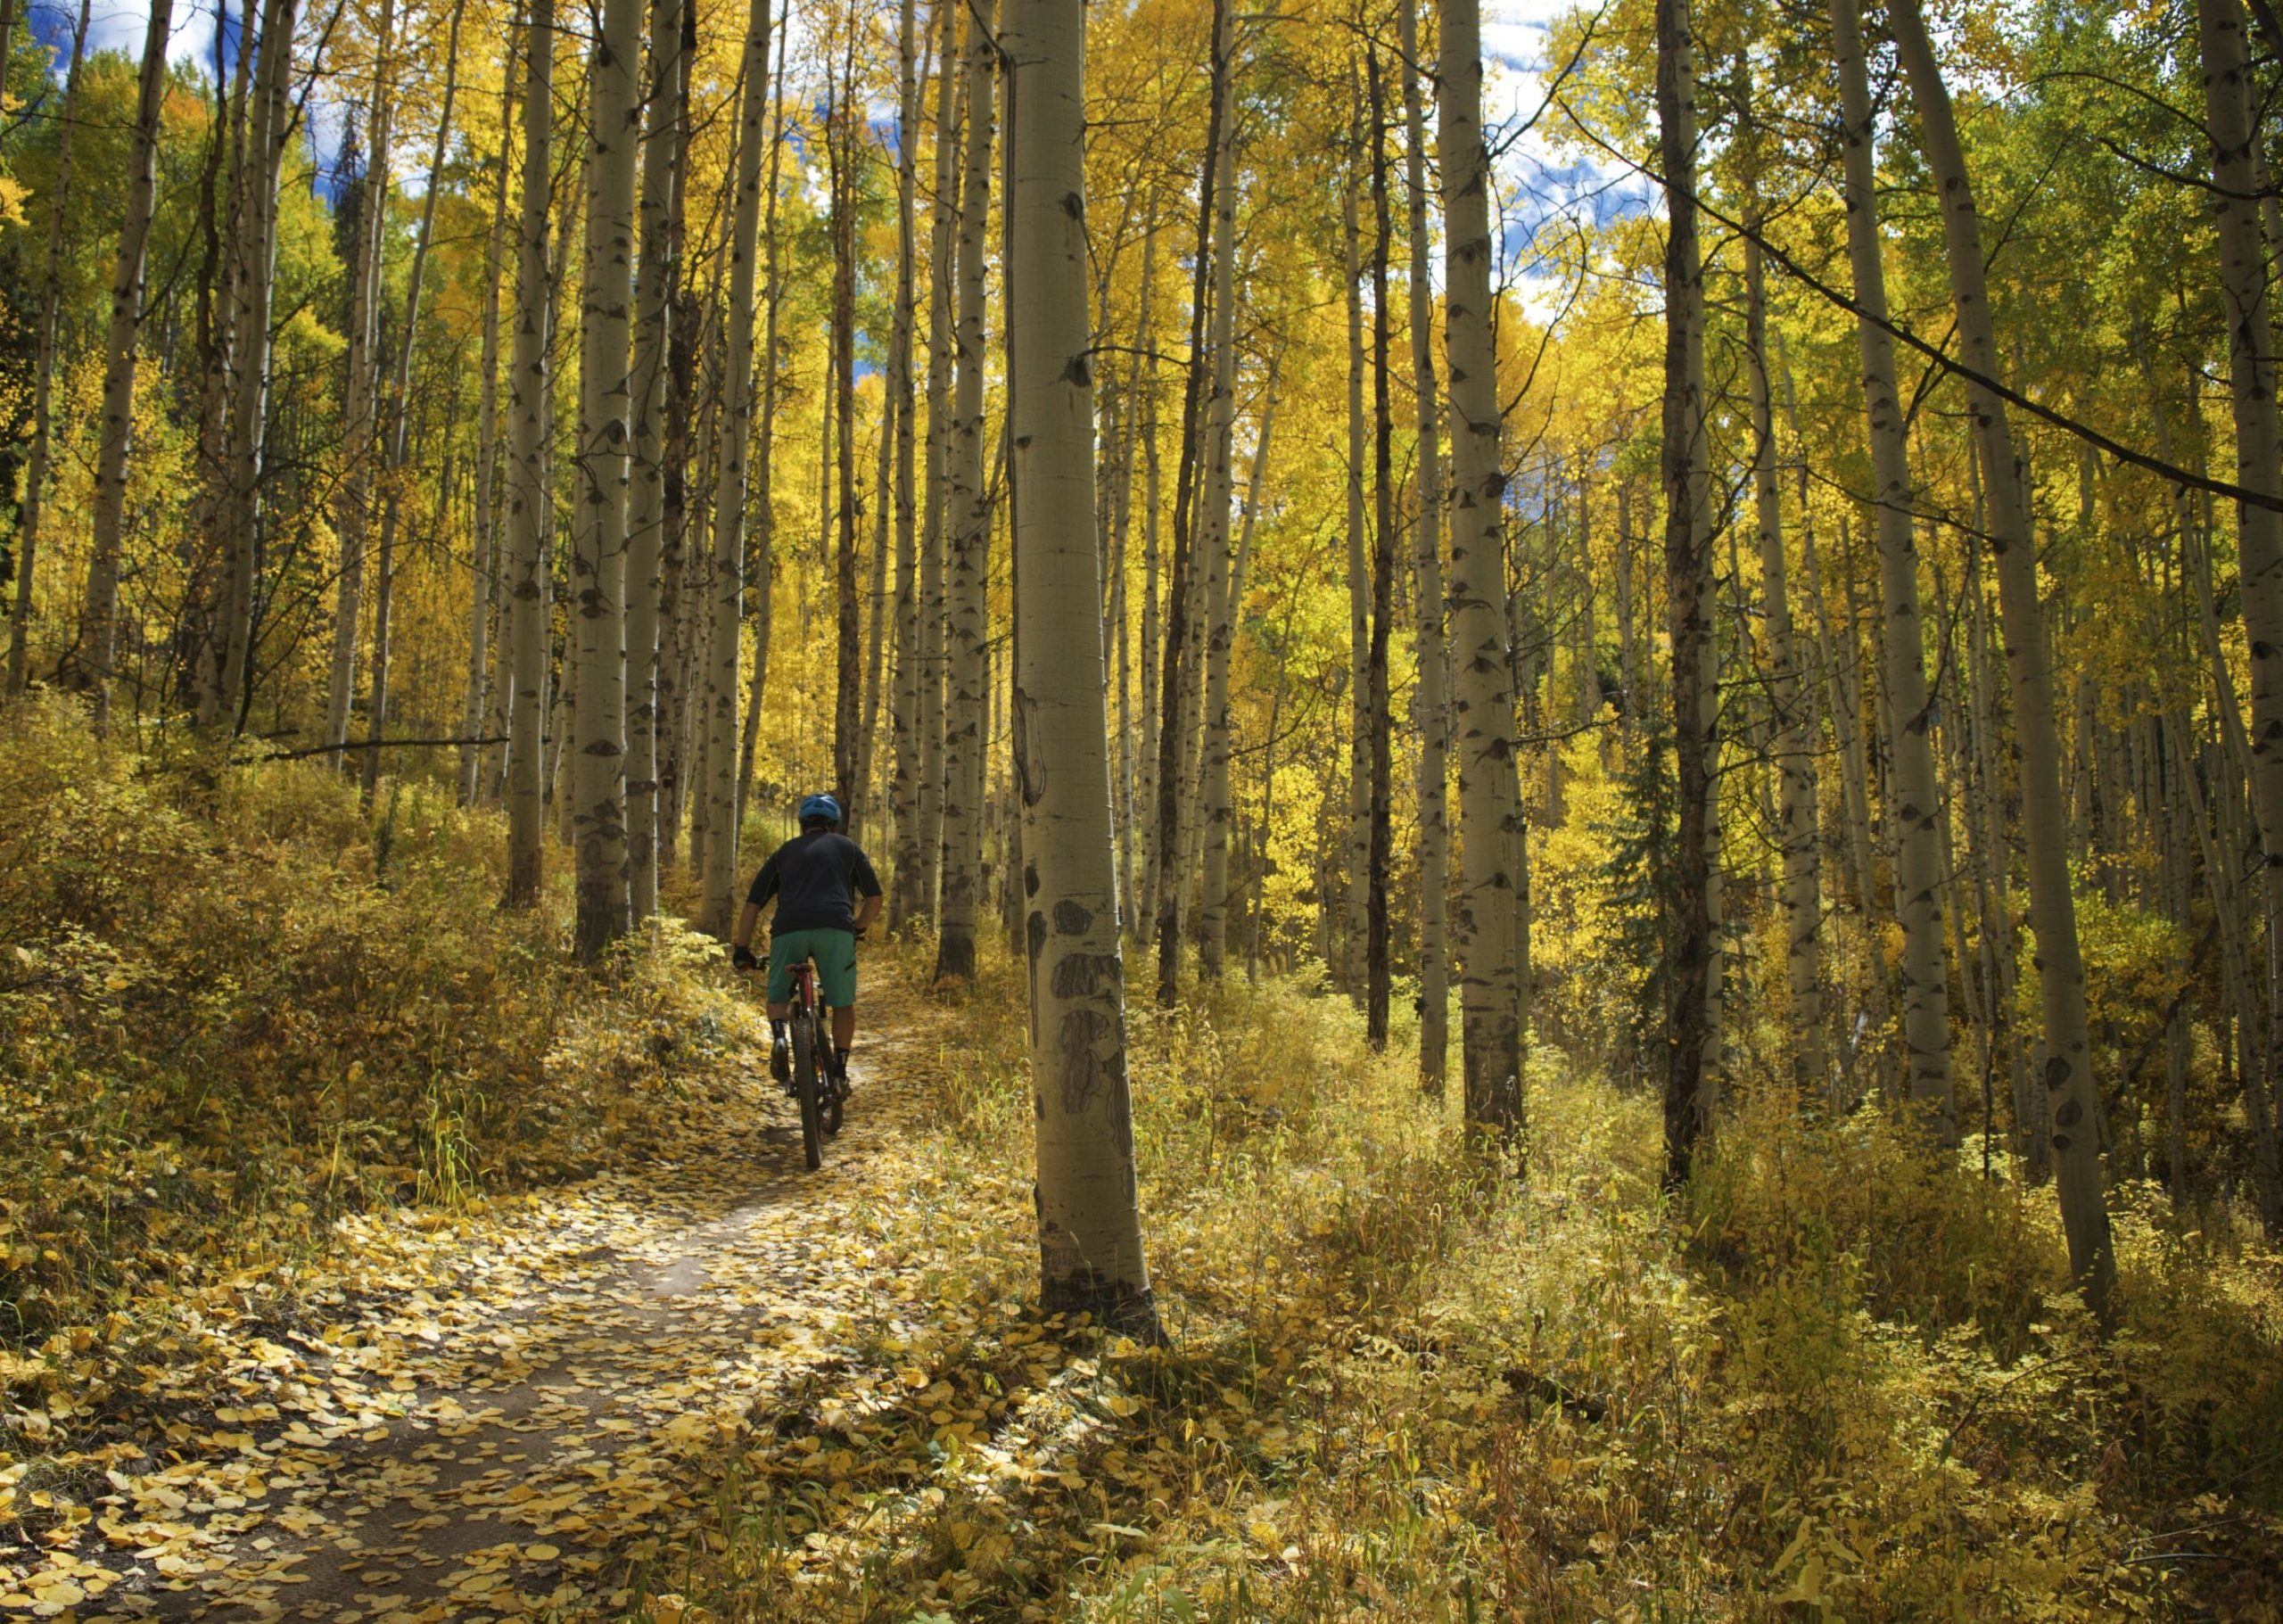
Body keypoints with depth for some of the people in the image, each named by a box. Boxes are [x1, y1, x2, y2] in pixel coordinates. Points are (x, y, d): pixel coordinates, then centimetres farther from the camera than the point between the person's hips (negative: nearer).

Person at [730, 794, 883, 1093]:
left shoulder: (784, 852, 27)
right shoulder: (847, 847, 25)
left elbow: (751, 905, 20)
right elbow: (874, 899, 19)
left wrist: (742, 950, 24)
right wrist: (856, 931, 33)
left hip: (789, 930, 1)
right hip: (835, 928, -1)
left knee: (778, 996, 20)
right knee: (843, 1003, 15)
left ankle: (778, 1036, -9)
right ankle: (839, 1072, 11)